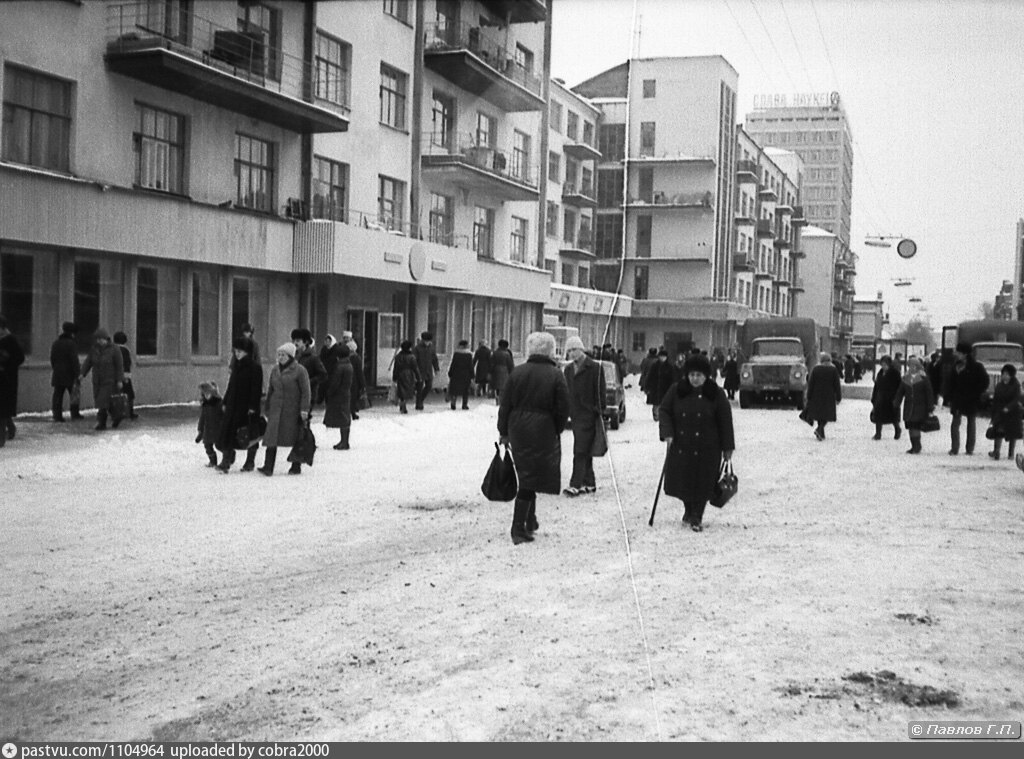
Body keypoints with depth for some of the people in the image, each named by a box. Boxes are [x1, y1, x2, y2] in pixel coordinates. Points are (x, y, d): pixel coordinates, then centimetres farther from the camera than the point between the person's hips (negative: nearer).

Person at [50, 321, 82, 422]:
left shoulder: (55, 344, 11)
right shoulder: (71, 344, -11)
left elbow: (52, 359, 16)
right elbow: (74, 360, -15)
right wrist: (77, 374, -14)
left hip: (57, 374, 6)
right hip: (69, 374, -6)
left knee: (58, 395, 4)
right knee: (74, 394, 6)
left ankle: (57, 415, 0)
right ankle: (75, 413, 8)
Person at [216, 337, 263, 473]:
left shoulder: (255, 367, -10)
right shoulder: (236, 366, 11)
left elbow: (256, 389, -14)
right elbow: (231, 386, 17)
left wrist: (252, 407, -19)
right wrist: (225, 402, 14)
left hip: (247, 406, -6)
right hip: (233, 405, 7)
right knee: (228, 432, -3)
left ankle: (250, 462, 18)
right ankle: (226, 462, -3)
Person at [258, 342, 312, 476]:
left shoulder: (300, 370, -8)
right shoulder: (275, 369, 9)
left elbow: (306, 391, -9)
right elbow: (270, 389, 17)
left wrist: (304, 409, -14)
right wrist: (267, 406, 17)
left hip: (293, 410, -4)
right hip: (276, 409, 4)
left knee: (296, 439, 6)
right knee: (272, 438, -6)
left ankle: (296, 467, 18)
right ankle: (268, 467, -9)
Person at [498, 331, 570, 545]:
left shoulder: (517, 372, 2)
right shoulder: (556, 375, -8)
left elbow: (505, 405, 3)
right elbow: (563, 409, -8)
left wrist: (504, 432, 12)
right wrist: (557, 430, 7)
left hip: (518, 432, 4)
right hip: (543, 432, -4)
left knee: (527, 477, 19)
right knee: (529, 481, 0)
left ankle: (530, 522, 30)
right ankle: (519, 529, -2)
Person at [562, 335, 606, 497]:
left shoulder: (594, 368, -7)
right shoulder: (568, 369, 14)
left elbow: (600, 393, -8)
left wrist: (600, 413, -11)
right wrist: (565, 411, 10)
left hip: (588, 415, -7)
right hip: (575, 415, 7)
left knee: (581, 451, -11)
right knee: (585, 452, 13)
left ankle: (576, 485, -13)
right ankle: (589, 483, 21)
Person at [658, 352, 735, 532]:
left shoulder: (716, 394, -3)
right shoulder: (676, 391, 0)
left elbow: (725, 422, 1)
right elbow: (663, 411, 5)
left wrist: (727, 447, 0)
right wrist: (667, 433, -10)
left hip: (707, 449, -2)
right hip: (680, 446, 2)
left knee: (702, 484, -2)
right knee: (682, 481, 7)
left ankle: (696, 518, 13)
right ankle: (688, 510, 33)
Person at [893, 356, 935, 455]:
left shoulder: (923, 378, -4)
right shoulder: (905, 378, 10)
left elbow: (929, 393, -4)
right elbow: (900, 392, 13)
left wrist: (930, 408, -7)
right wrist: (896, 404, 4)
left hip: (920, 407, -5)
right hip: (908, 407, 5)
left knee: (916, 427, -11)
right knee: (910, 427, 7)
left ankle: (917, 446, -3)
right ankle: (914, 446, 17)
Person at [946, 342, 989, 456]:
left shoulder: (976, 367, -8)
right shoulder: (956, 366, 5)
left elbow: (985, 382, -8)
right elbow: (950, 383, 9)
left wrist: (976, 394, -12)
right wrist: (949, 397, 2)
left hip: (971, 401, -4)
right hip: (957, 400, 4)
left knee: (971, 424, 7)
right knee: (955, 423, -1)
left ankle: (970, 449, 12)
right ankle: (954, 448, 2)